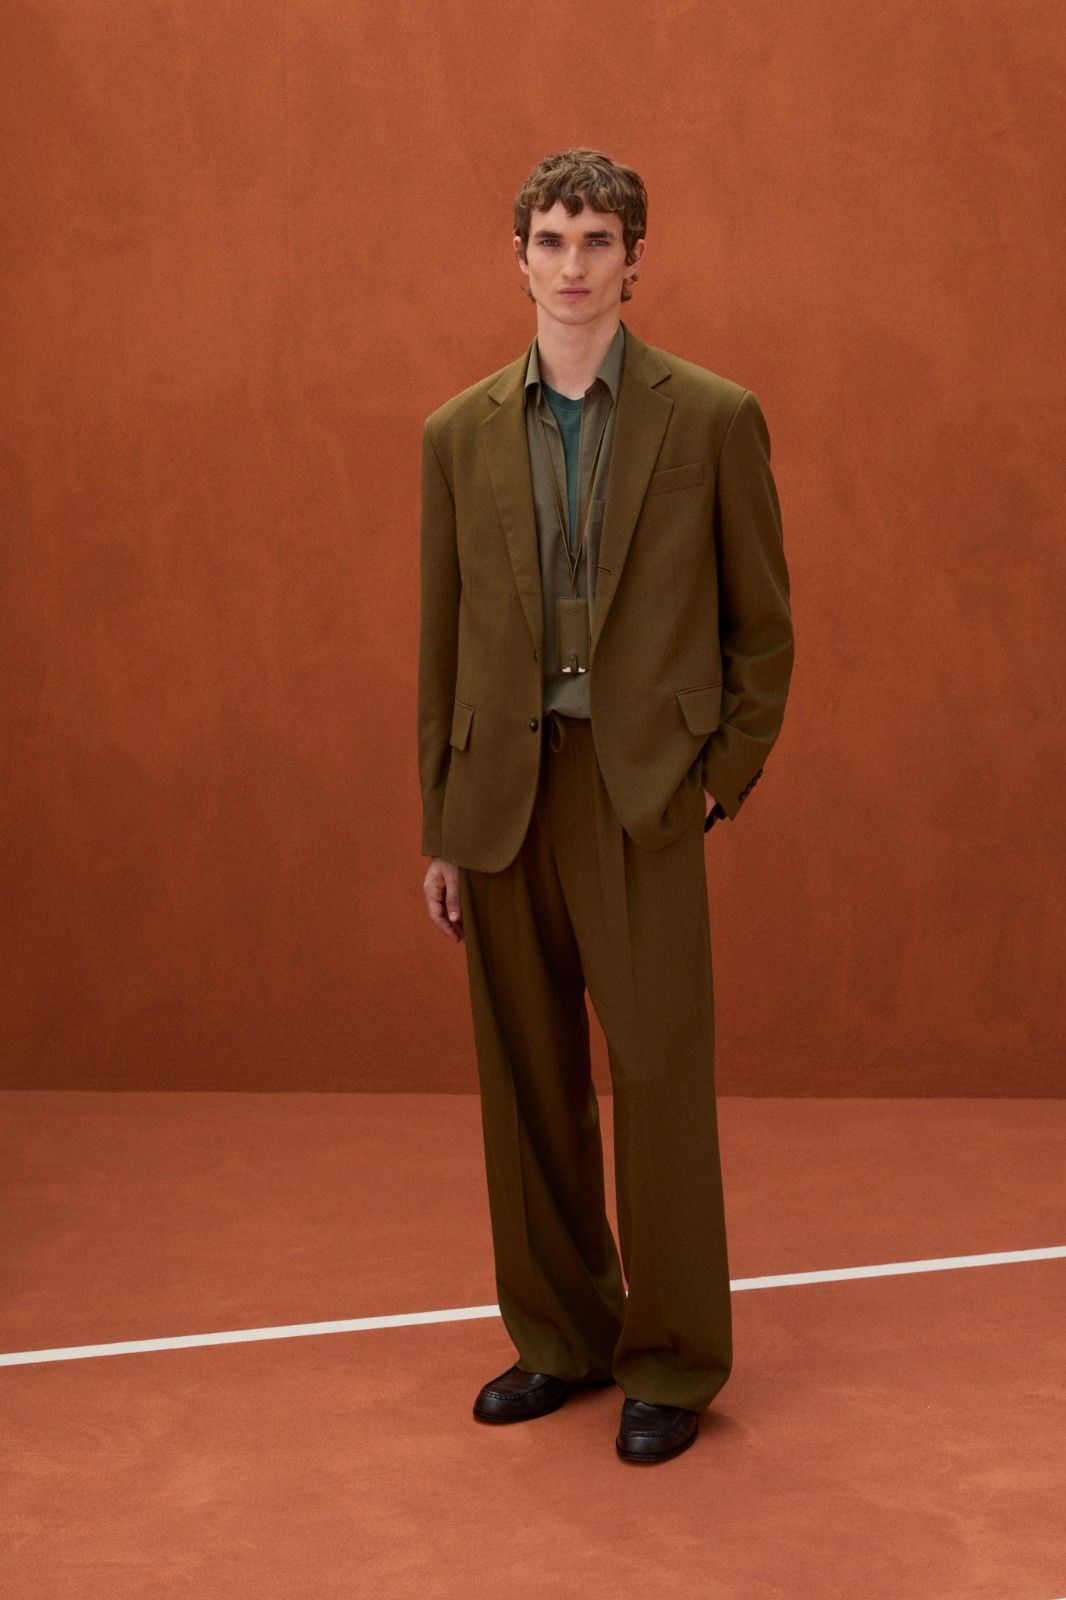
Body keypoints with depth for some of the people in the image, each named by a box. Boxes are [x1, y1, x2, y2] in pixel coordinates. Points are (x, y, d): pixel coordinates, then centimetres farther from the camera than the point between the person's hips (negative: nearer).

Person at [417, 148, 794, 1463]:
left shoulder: (713, 417, 0)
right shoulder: (460, 433, 8)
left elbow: (763, 620, 5)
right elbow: (441, 640, 10)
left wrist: (725, 779, -2)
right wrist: (439, 833, 8)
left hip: (642, 794, -3)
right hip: (501, 797, 3)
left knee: (659, 1082, -1)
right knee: (527, 1084, 10)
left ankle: (670, 1362, 14)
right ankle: (560, 1336, 25)